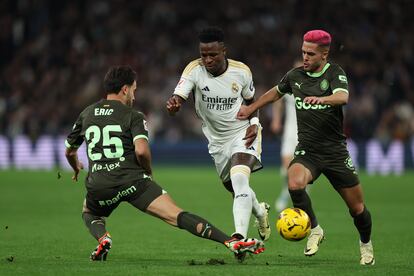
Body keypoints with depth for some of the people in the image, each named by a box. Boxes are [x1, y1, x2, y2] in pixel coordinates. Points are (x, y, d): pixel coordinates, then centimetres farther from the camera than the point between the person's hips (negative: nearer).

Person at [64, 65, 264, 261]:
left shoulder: (86, 114, 17)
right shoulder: (133, 116, 3)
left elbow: (70, 151, 28)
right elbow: (141, 151, -13)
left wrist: (77, 169, 49)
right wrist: (148, 170, 8)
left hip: (98, 185, 3)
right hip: (133, 180, -3)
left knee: (89, 214, 36)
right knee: (178, 216, -9)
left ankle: (103, 239, 3)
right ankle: (231, 242, -23)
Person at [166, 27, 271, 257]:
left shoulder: (241, 71, -12)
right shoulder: (194, 70, -16)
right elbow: (178, 98, -29)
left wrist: (254, 123, -11)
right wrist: (173, 104, -53)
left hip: (243, 133, -3)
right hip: (217, 140, 3)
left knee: (239, 179, -28)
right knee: (235, 188, 15)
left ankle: (240, 236, -36)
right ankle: (260, 212, 50)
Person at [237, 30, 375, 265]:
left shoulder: (334, 73, -7)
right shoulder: (296, 75, 6)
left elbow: (343, 96, -29)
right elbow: (276, 92, 27)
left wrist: (321, 99, -48)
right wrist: (251, 108, 24)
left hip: (336, 151, -2)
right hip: (307, 151, 2)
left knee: (357, 208, 4)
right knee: (295, 184, -31)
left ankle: (366, 243, 35)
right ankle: (315, 229, -9)